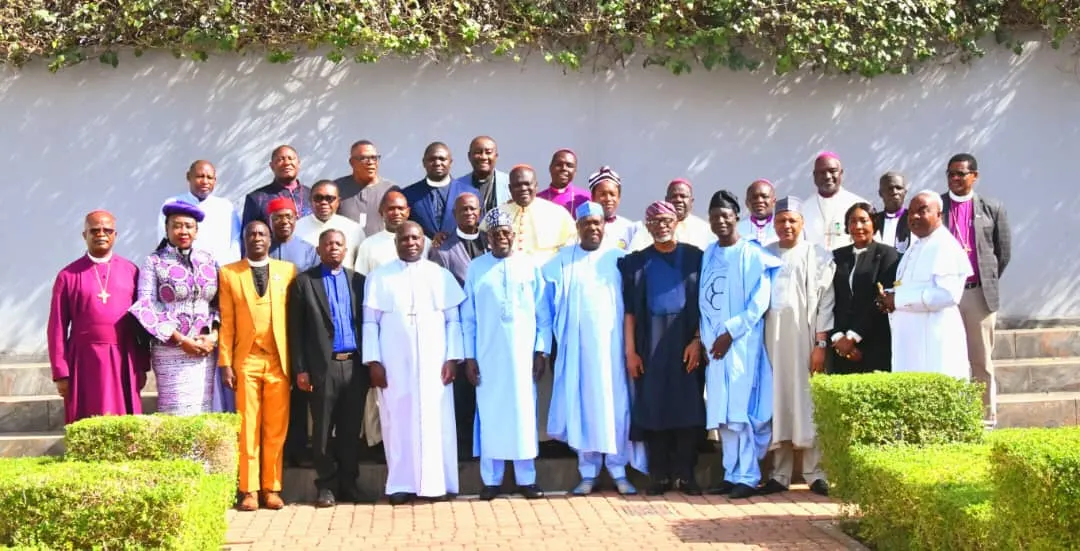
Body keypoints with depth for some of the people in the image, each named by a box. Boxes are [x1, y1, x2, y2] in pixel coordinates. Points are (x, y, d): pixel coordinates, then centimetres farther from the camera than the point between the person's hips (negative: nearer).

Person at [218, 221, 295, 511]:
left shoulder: (288, 270, 9)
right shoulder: (229, 273, 8)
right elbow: (226, 322, 4)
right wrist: (225, 363, -3)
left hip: (279, 361, 1)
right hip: (246, 360, 0)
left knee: (276, 429, 2)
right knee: (247, 427, 0)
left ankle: (272, 488, 9)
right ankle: (249, 490, 5)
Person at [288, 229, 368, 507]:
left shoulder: (358, 281, 12)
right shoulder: (303, 282, 4)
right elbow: (296, 329, 0)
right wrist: (300, 369, -6)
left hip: (355, 365, 2)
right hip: (323, 366, -2)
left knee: (351, 429, 7)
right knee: (323, 430, 4)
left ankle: (348, 483, 17)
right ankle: (326, 485, 13)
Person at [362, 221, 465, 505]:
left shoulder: (442, 276, 9)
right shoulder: (379, 277, 7)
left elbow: (454, 320, 7)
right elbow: (370, 322, 5)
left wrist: (452, 358, -2)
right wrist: (373, 361, -4)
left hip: (434, 362, 0)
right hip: (394, 363, 0)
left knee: (436, 421, -1)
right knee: (398, 421, 1)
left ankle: (436, 484, 5)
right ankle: (401, 485, 6)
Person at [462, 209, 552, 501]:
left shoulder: (530, 266, 3)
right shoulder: (476, 268, 4)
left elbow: (543, 314, 5)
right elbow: (468, 317, 5)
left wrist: (542, 351, -1)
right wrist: (469, 356, 0)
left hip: (523, 354, 0)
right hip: (487, 355, 0)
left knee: (524, 412, 2)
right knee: (490, 414, 2)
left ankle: (526, 478, 10)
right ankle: (491, 479, 9)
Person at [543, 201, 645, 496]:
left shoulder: (617, 258, 4)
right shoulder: (563, 260, 6)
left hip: (610, 342, -1)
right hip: (577, 344, 1)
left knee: (615, 403, 0)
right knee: (582, 404, 2)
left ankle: (618, 469, 7)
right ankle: (588, 472, 7)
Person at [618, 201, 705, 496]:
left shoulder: (693, 257, 5)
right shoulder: (637, 262, 8)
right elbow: (629, 309, 5)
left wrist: (697, 341, -9)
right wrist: (630, 351, -2)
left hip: (685, 340, -1)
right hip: (651, 343, 1)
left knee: (688, 405, -3)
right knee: (653, 406, 0)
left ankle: (685, 474, 5)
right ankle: (659, 475, 7)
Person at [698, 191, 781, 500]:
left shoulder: (752, 255, -4)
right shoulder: (708, 255, 12)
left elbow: (759, 303, -9)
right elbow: (704, 302, 13)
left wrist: (730, 333, -12)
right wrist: (705, 339, 2)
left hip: (742, 344, -5)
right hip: (714, 345, 5)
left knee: (740, 411, -8)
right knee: (721, 413, 5)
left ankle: (748, 477, -2)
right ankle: (731, 474, 13)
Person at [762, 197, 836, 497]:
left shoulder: (818, 255, 3)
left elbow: (825, 301, -1)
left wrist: (821, 344, -8)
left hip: (804, 339, -2)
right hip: (772, 340, 2)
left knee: (807, 404, -2)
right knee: (777, 403, 3)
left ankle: (815, 474, 5)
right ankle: (779, 475, 9)